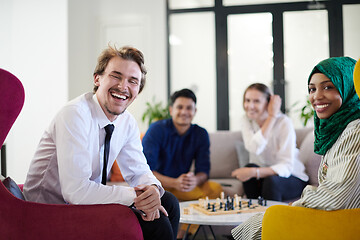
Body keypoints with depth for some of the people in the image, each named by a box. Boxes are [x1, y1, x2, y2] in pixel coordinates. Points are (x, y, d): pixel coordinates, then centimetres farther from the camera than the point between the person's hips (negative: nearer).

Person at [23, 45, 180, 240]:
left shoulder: (127, 122, 0)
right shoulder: (74, 114, -24)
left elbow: (139, 171, 5)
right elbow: (75, 191, -30)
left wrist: (152, 188, -18)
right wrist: (134, 196, -27)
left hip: (87, 202, 8)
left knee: (168, 203, 4)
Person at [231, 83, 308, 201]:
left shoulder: (284, 122, -19)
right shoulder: (246, 120, -6)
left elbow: (286, 167, -26)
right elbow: (254, 148, -27)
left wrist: (254, 172, -40)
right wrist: (272, 117, -26)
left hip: (293, 179, -3)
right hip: (264, 172, 4)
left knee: (271, 180, -34)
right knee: (250, 167, -27)